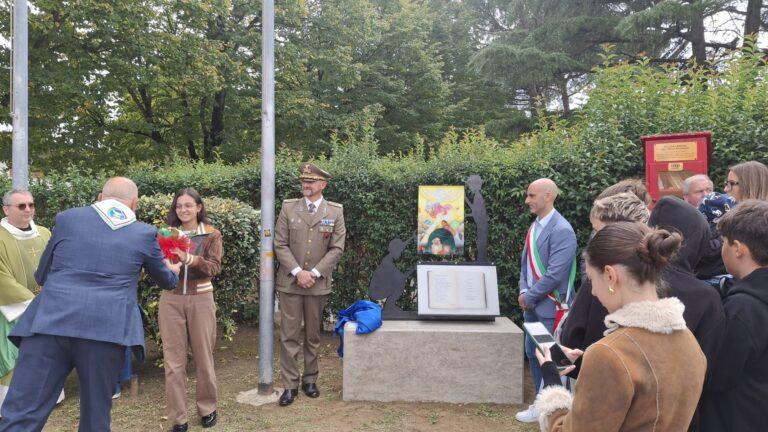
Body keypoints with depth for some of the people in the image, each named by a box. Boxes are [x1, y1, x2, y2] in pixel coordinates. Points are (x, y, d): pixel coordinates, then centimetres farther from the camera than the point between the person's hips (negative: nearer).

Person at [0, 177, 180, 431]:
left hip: (50, 322, 1)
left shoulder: (67, 218, 12)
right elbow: (167, 281, 25)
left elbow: (41, 276, 23)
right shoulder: (145, 233, 9)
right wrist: (174, 271, 49)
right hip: (106, 330, 0)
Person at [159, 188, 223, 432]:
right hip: (171, 300, 2)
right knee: (174, 360, 5)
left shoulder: (211, 235, -1)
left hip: (201, 300, -2)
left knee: (203, 357, 11)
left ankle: (207, 408, 30)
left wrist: (188, 259, -27)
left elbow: (213, 268, -12)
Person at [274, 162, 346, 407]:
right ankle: (290, 385, 12)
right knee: (289, 335, 2)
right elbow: (280, 244, -1)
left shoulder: (335, 211, 2)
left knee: (313, 335, 11)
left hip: (318, 283, 0)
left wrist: (314, 273, -11)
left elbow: (336, 249, -2)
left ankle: (310, 380, 26)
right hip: (290, 281, 0)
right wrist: (298, 272, -12)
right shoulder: (288, 208, 3)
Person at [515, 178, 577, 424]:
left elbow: (555, 274, -22)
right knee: (533, 354, 17)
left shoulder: (561, 230, -17)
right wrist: (524, 291, 0)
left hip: (550, 307, -8)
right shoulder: (535, 226, 8)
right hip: (533, 306, 8)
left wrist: (529, 297, -13)